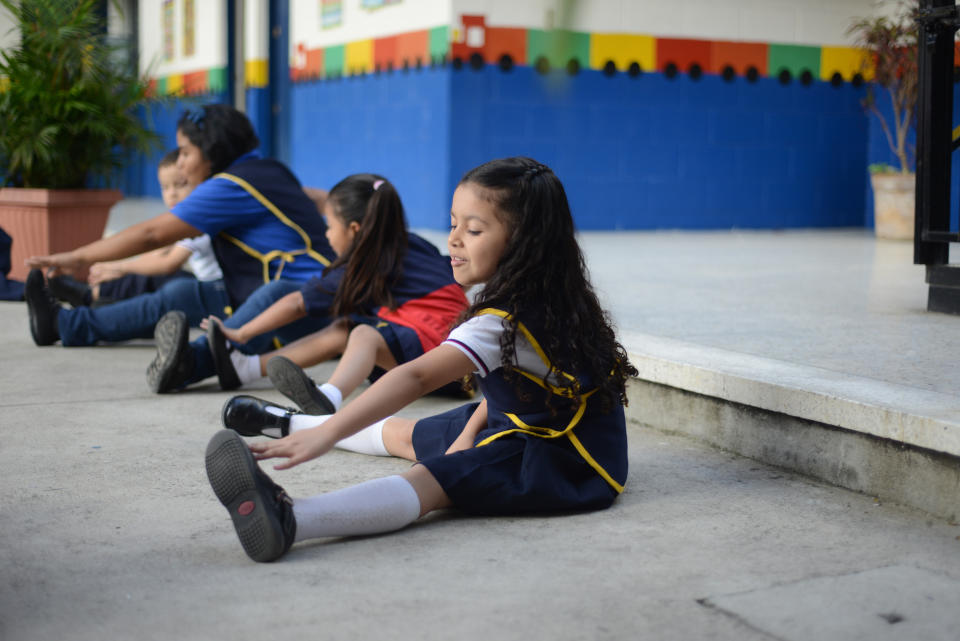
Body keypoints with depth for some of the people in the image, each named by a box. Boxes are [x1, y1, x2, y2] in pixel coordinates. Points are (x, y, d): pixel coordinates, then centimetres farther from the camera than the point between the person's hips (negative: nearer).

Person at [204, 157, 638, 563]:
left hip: (564, 460, -11)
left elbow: (416, 378, -39)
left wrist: (328, 432, -45)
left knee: (432, 479, -37)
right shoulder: (543, 298, 2)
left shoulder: (505, 321, -28)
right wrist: (470, 432, 8)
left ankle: (288, 520, -62)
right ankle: (290, 423, 49)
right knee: (403, 433, 25)